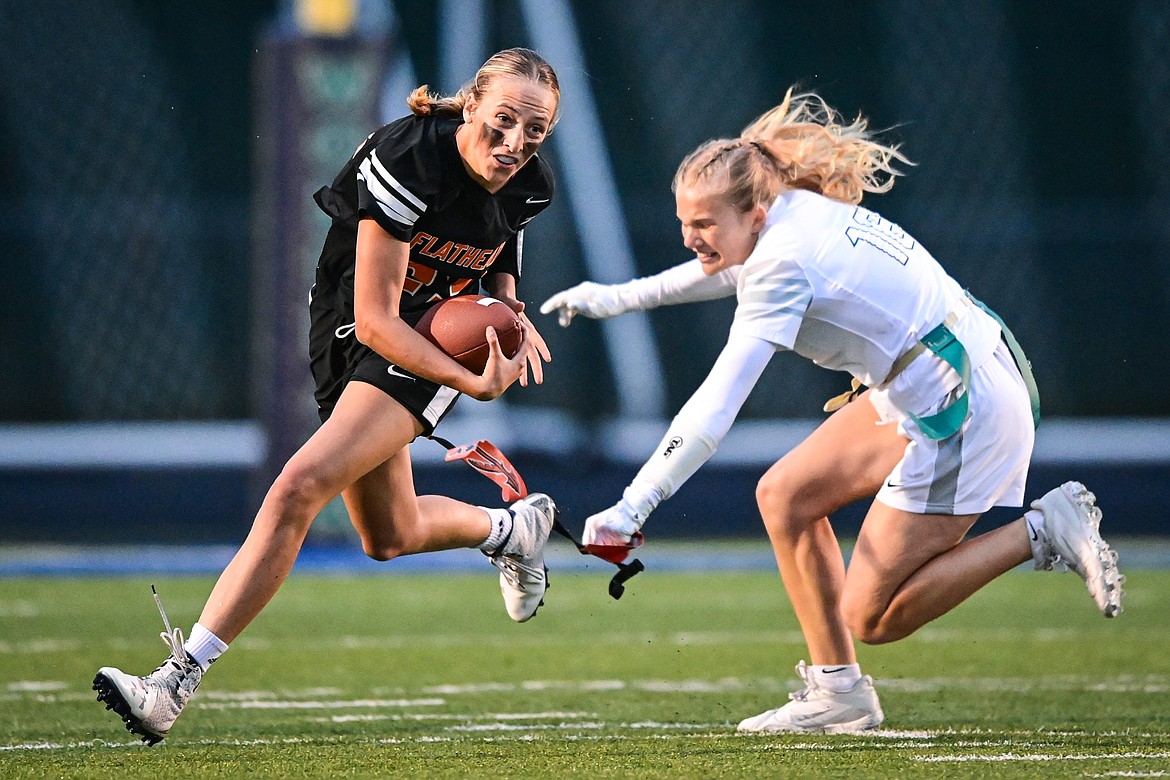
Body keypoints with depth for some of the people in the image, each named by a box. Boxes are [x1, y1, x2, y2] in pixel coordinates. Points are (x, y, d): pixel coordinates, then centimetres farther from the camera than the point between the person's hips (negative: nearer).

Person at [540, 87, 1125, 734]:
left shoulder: (784, 261, -21)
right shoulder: (798, 213, 5)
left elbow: (713, 411, -26)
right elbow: (730, 269, 31)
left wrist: (631, 509, -25)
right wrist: (618, 297, 27)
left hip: (967, 408, -10)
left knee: (870, 618, -4)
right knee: (783, 496, 11)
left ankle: (1042, 532, -1)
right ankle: (837, 691, 16)